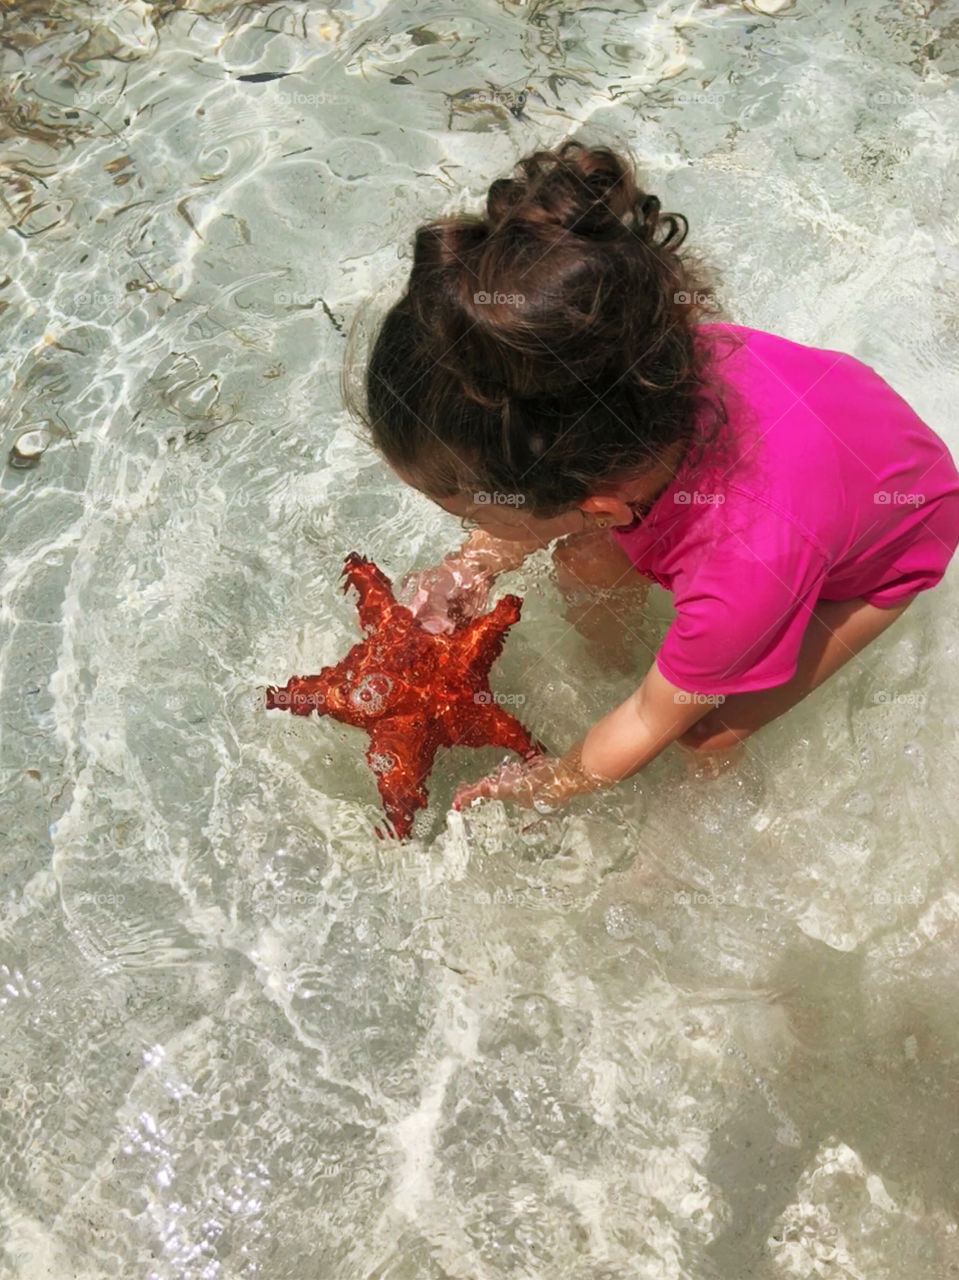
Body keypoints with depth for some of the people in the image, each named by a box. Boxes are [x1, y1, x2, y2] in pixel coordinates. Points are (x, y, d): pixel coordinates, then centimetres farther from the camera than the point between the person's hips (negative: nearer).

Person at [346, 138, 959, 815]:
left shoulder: (745, 568, -48)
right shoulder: (634, 362, -35)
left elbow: (653, 722, -25)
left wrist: (544, 783, -7)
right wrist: (474, 564, -24)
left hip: (889, 545, -5)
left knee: (708, 733, -8)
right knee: (585, 560, -4)